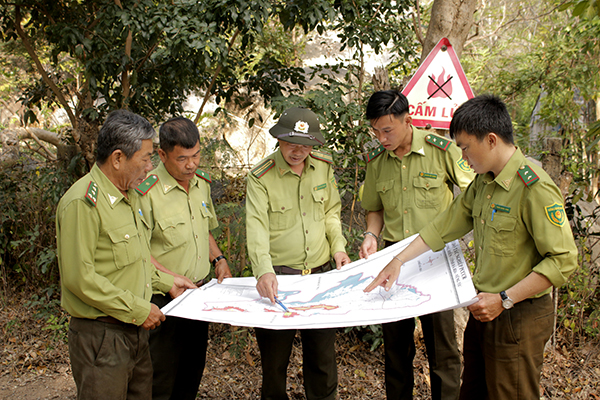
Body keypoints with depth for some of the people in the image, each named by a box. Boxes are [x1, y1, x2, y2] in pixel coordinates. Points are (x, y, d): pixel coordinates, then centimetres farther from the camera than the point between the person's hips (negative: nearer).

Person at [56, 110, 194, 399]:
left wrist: (166, 282, 16)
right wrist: (138, 310, -18)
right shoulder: (83, 203, -19)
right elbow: (79, 278, -23)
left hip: (135, 330, 9)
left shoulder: (127, 196, 13)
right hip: (101, 335, -9)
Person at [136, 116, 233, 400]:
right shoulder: (146, 191, -18)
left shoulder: (201, 182, 6)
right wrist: (170, 278, -20)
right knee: (162, 377, 3)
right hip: (164, 299, -7)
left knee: (193, 368, 18)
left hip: (200, 291, 7)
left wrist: (218, 259, 5)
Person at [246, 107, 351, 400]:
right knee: (274, 356, 9)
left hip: (321, 271, 4)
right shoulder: (261, 176, -12)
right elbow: (256, 227, -22)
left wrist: (338, 246, 2)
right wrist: (264, 270, -35)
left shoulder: (323, 167, 3)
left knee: (323, 354, 16)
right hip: (278, 276, -4)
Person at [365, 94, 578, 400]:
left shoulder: (535, 188, -21)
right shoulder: (482, 182, 6)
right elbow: (447, 224, 13)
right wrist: (399, 260, 9)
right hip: (484, 309, 8)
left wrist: (505, 300, -22)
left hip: (518, 318, -8)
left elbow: (563, 260, -22)